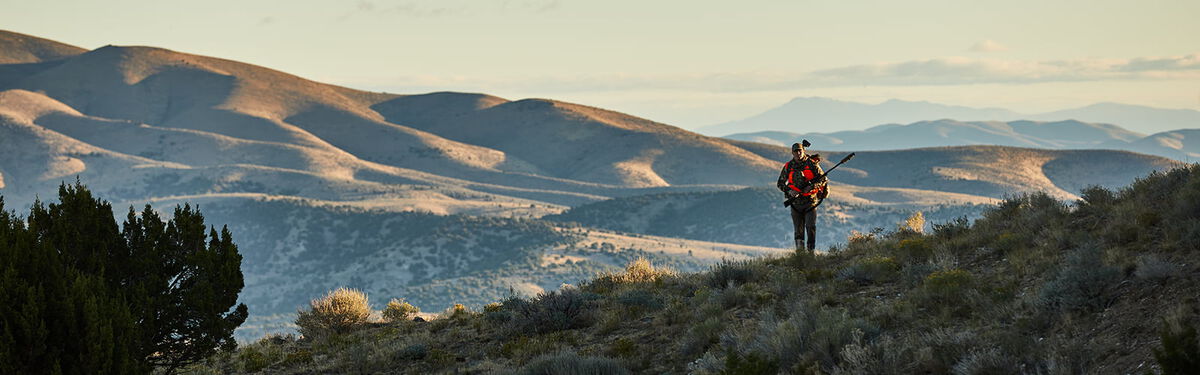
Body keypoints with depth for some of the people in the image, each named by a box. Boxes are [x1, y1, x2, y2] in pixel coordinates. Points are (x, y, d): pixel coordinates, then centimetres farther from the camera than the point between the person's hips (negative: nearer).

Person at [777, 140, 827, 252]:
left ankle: (811, 250, -6)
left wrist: (812, 186, -15)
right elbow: (780, 183, 12)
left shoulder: (812, 164, -2)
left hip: (810, 200, -2)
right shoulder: (788, 166, 4)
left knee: (811, 227, -10)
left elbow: (824, 180, 0)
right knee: (798, 229, 3)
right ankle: (800, 251, 11)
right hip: (795, 200, 2)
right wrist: (789, 190, -7)